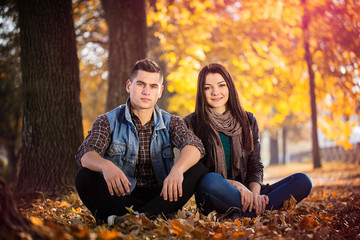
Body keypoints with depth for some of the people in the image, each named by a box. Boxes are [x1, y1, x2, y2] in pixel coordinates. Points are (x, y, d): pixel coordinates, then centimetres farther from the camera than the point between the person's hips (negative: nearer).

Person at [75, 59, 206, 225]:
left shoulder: (171, 123, 7)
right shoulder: (108, 122, 2)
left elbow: (194, 145, -14)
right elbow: (85, 154, -16)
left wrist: (177, 169, -38)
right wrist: (105, 165, -41)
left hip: (158, 196, 1)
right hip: (121, 197, -1)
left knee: (197, 170, -21)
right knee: (85, 177, -28)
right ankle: (154, 216, -31)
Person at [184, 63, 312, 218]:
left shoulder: (247, 120, 14)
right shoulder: (191, 124, 2)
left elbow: (255, 165, 10)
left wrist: (254, 193, -12)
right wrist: (235, 185, -19)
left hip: (245, 194, 5)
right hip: (212, 199, -4)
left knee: (303, 181, -16)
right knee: (210, 181, -40)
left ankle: (245, 214, -33)